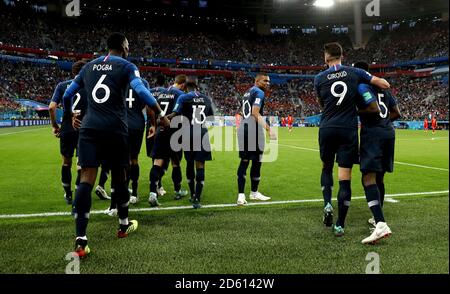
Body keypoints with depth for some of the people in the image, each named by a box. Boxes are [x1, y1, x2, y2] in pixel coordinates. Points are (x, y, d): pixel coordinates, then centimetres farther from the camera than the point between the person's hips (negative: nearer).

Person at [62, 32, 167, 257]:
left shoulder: (89, 66, 18)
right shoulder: (126, 66, 2)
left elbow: (67, 94, 25)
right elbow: (141, 92, -15)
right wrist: (161, 116, -7)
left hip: (89, 127, 3)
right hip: (114, 128, -3)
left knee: (86, 179, -4)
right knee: (119, 176, 13)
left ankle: (80, 241, -12)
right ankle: (123, 226, 32)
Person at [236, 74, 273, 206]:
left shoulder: (248, 92, 21)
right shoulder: (259, 92, -6)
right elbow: (255, 113, -18)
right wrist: (267, 128, -22)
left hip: (243, 128, 9)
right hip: (254, 129, -9)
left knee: (244, 162, 7)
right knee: (256, 162, 4)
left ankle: (241, 195, 3)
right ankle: (254, 192, 16)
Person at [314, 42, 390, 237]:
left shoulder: (319, 79, 2)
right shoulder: (355, 73, 2)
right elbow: (385, 84, 2)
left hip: (327, 129, 1)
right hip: (348, 130, -1)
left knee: (326, 168, 23)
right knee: (345, 177, 0)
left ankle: (327, 204, 4)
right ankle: (340, 224, 1)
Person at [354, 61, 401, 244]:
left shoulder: (361, 86, -5)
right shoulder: (383, 88, 20)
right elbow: (396, 113, 21)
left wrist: (358, 112, -4)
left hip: (372, 133, -8)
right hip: (388, 132, 8)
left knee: (368, 178, -15)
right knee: (379, 177, 19)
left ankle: (381, 224, -29)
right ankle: (377, 218, 30)